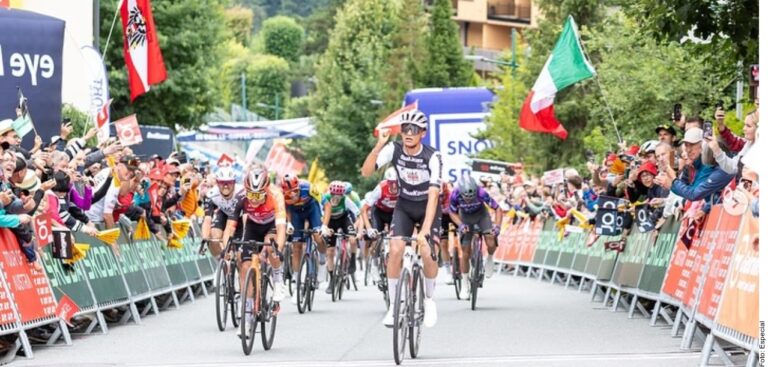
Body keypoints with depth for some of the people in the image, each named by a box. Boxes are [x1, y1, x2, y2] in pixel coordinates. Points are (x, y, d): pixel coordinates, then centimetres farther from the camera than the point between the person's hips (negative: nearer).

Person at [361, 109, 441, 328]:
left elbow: (433, 195, -33)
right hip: (404, 206, 2)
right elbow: (366, 172, -26)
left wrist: (425, 229, -41)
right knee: (395, 250, -18)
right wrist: (379, 145, -38)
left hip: (427, 207, -2)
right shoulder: (393, 150, -18)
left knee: (428, 253, -17)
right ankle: (394, 304, -4)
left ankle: (429, 299, 10)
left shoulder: (432, 157, -26)